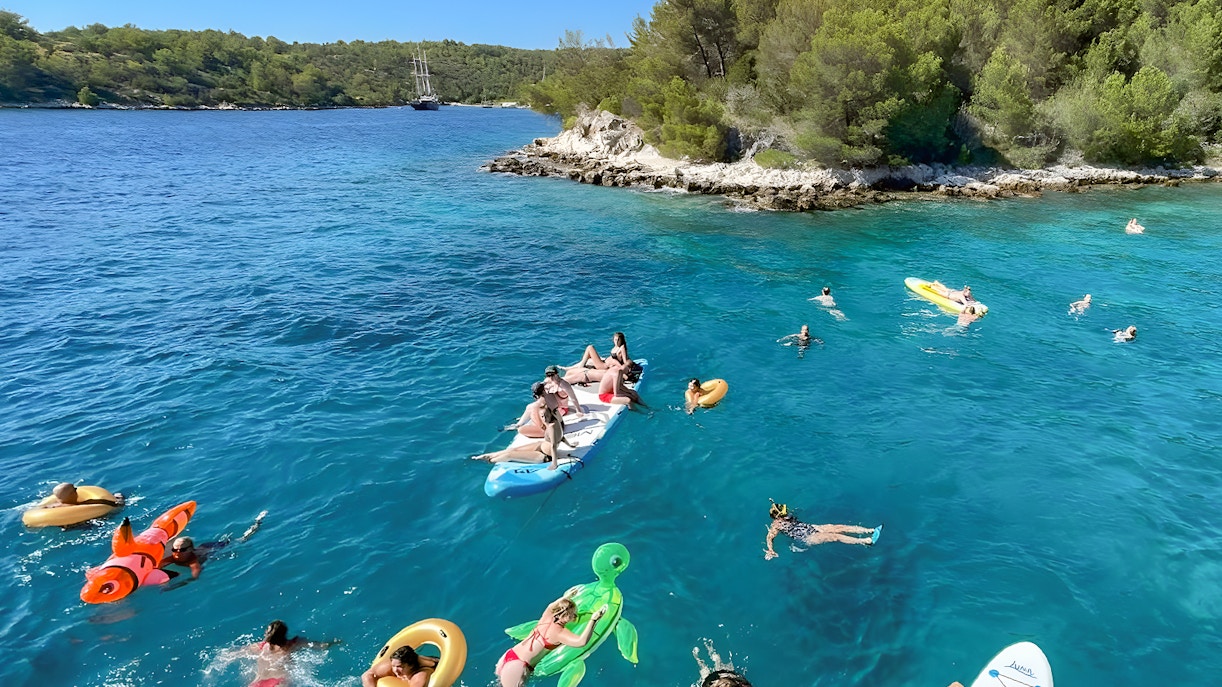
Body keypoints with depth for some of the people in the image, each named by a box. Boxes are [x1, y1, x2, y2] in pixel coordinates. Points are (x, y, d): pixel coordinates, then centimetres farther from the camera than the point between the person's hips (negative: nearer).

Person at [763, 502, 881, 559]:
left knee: (838, 527, -8)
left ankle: (870, 530, -11)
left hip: (812, 528, 8)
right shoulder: (776, 526, -12)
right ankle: (866, 541, -27)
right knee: (834, 536, -22)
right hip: (807, 538, -8)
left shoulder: (787, 517, 12)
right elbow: (769, 538, -22)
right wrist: (770, 551, -36)